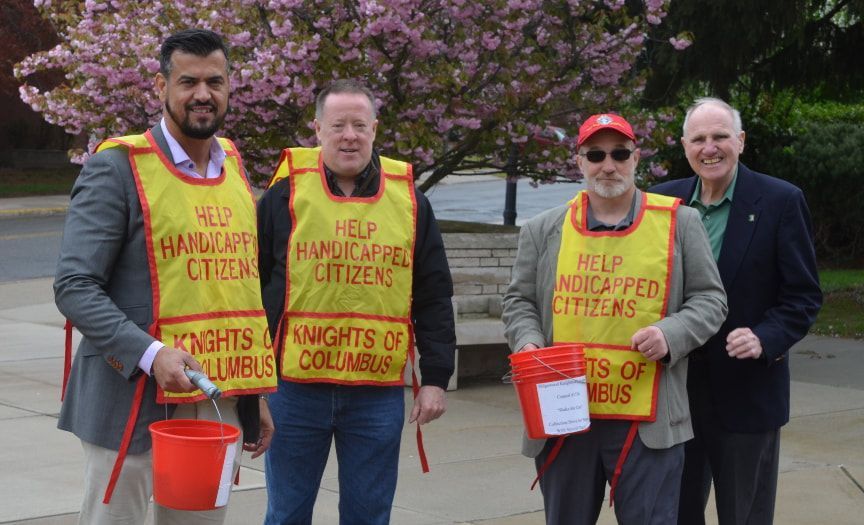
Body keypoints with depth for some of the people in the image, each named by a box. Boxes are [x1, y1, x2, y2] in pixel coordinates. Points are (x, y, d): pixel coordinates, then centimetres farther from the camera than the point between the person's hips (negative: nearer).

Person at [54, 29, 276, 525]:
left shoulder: (233, 168, 14)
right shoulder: (117, 167, -7)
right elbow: (74, 287, -12)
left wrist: (257, 392, 19)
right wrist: (152, 354, -24)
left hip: (220, 405, 6)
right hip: (134, 404, -6)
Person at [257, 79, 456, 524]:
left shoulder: (408, 200, 7)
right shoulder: (285, 194, 1)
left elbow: (433, 299, 9)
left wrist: (436, 377, 3)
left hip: (378, 392, 1)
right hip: (295, 387, -1)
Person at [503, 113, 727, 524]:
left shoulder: (678, 223, 4)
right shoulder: (544, 230, 8)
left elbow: (709, 299, 6)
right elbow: (519, 301, 13)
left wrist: (672, 334, -12)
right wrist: (528, 342, -7)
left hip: (649, 423, -2)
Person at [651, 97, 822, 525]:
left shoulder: (780, 201, -7)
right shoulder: (665, 200, 4)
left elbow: (803, 295, -6)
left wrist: (765, 338, -22)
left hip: (747, 392, -3)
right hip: (676, 389, 4)